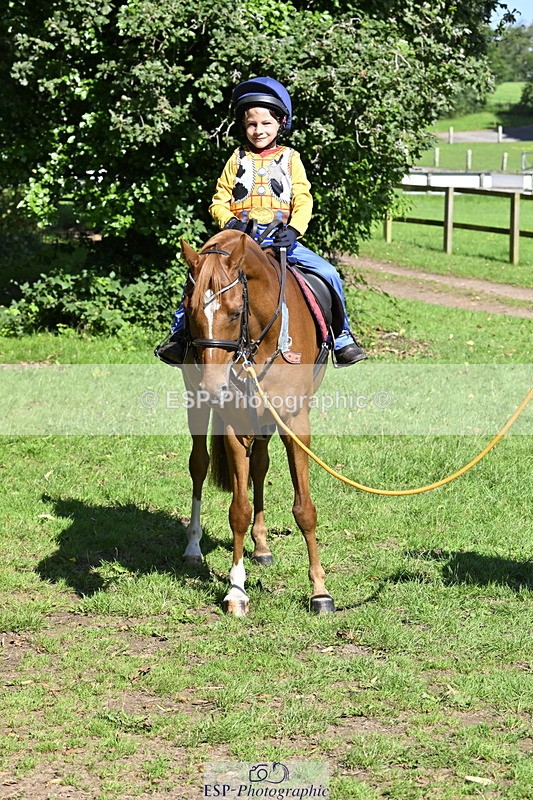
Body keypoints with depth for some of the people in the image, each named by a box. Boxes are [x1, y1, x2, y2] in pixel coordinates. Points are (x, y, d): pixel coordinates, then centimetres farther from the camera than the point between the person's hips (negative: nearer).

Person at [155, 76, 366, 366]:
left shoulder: (290, 158, 12)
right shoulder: (238, 159, 13)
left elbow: (303, 200, 4)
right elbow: (219, 201, 11)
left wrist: (294, 229, -15)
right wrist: (229, 222, -11)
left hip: (281, 239, 0)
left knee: (328, 274, -16)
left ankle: (341, 336, 0)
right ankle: (179, 334, -7)